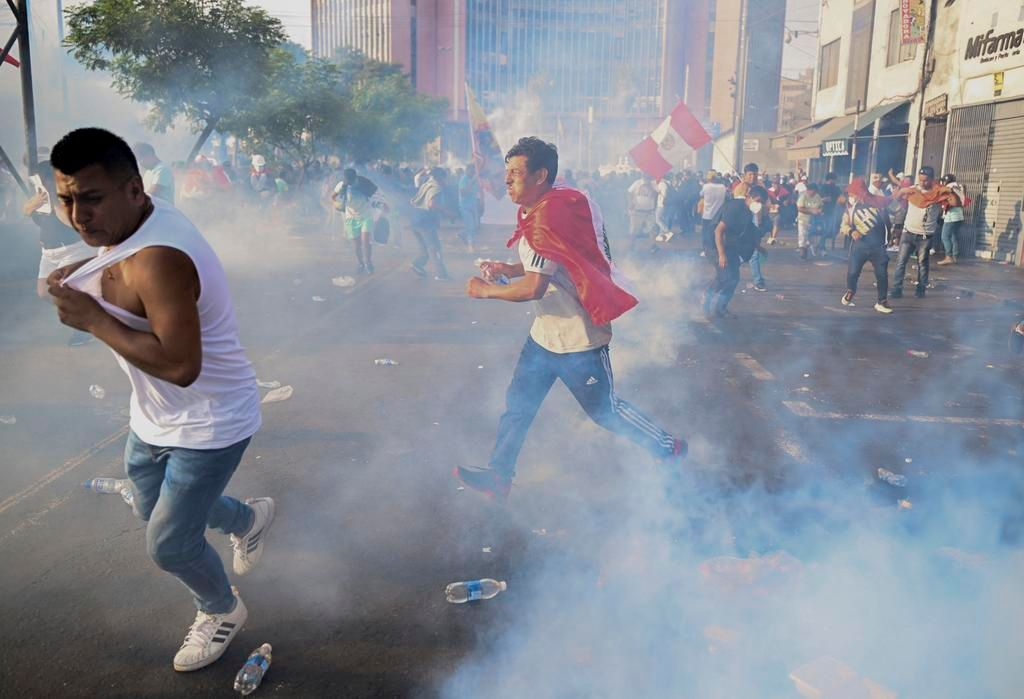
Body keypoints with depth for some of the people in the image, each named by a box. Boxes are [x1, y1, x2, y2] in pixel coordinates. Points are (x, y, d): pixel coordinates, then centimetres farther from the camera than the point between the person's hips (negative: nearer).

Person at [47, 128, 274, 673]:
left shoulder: (157, 259, -34)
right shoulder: (142, 220, -4)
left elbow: (180, 365, -38)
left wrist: (92, 319, -30)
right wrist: (82, 279, -8)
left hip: (208, 424, -9)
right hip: (156, 415, 9)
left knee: (168, 545, 8)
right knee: (153, 509, 28)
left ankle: (222, 612, 39)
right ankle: (249, 519, 53)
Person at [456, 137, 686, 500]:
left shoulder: (547, 217, -25)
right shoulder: (542, 208, 8)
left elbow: (533, 287, -30)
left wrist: (485, 290, -15)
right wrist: (510, 269, 6)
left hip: (578, 337, -10)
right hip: (546, 332, 10)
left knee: (604, 409, 8)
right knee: (518, 403, 11)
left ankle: (669, 449, 29)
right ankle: (498, 475, 22)